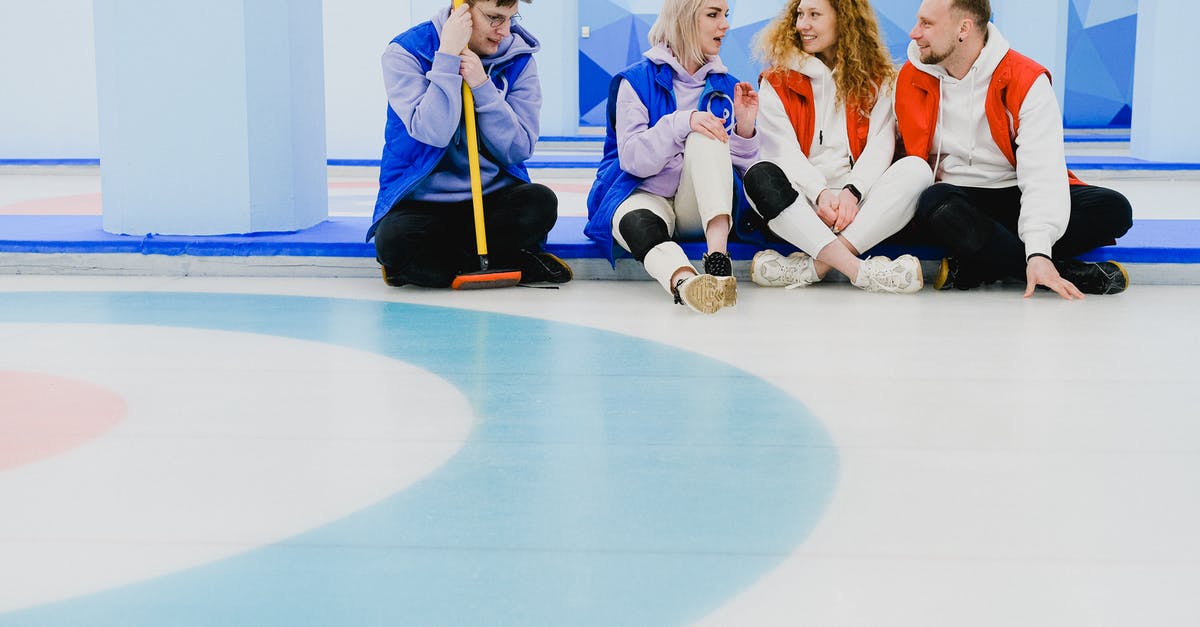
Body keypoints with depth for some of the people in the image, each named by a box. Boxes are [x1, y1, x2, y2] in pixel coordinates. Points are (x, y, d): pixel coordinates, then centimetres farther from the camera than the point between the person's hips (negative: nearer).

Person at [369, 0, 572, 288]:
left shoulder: (518, 58, 0)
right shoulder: (405, 53, -8)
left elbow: (518, 150, -7)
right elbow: (434, 134, -22)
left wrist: (482, 86, -18)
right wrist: (448, 56, -22)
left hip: (493, 197, 3)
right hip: (421, 204, -2)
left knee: (541, 202, -29)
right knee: (394, 240, -34)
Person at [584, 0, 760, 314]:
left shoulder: (726, 86, 12)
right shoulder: (636, 80, 1)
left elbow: (742, 169, 10)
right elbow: (633, 160, -11)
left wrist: (745, 127, -9)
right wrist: (681, 122, -25)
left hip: (703, 207, 3)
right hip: (644, 195, -2)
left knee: (705, 137, -27)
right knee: (638, 223, -38)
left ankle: (718, 257, -44)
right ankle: (683, 280, -72)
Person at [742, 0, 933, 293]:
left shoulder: (877, 79, 12)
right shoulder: (777, 81, 9)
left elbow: (880, 146, 0)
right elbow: (782, 150, -3)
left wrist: (851, 192, -20)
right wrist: (820, 193, -21)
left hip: (857, 203, 1)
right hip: (802, 200, -1)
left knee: (916, 169, -26)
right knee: (760, 175, -32)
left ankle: (813, 266, -36)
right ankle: (858, 269, -44)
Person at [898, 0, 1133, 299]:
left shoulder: (1027, 81, -10)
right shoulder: (910, 78, 0)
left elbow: (1042, 172, -20)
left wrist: (1038, 252, -33)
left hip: (1017, 197, 0)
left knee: (1114, 209, -25)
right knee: (934, 204, -37)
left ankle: (972, 269, -29)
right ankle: (1071, 274, -31)